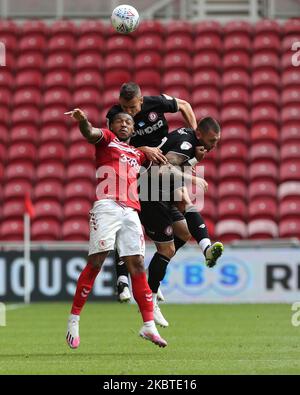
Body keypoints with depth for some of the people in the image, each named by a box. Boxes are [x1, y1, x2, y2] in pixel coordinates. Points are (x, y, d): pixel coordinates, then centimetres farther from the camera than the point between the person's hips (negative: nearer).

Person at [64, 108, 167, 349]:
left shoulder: (138, 154, 29)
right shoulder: (106, 139, 13)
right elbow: (90, 134, -11)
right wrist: (83, 121, -30)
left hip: (131, 212, 5)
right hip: (107, 205, -5)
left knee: (137, 265, 2)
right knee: (96, 261, -13)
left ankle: (149, 326, 2)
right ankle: (74, 319, -8)